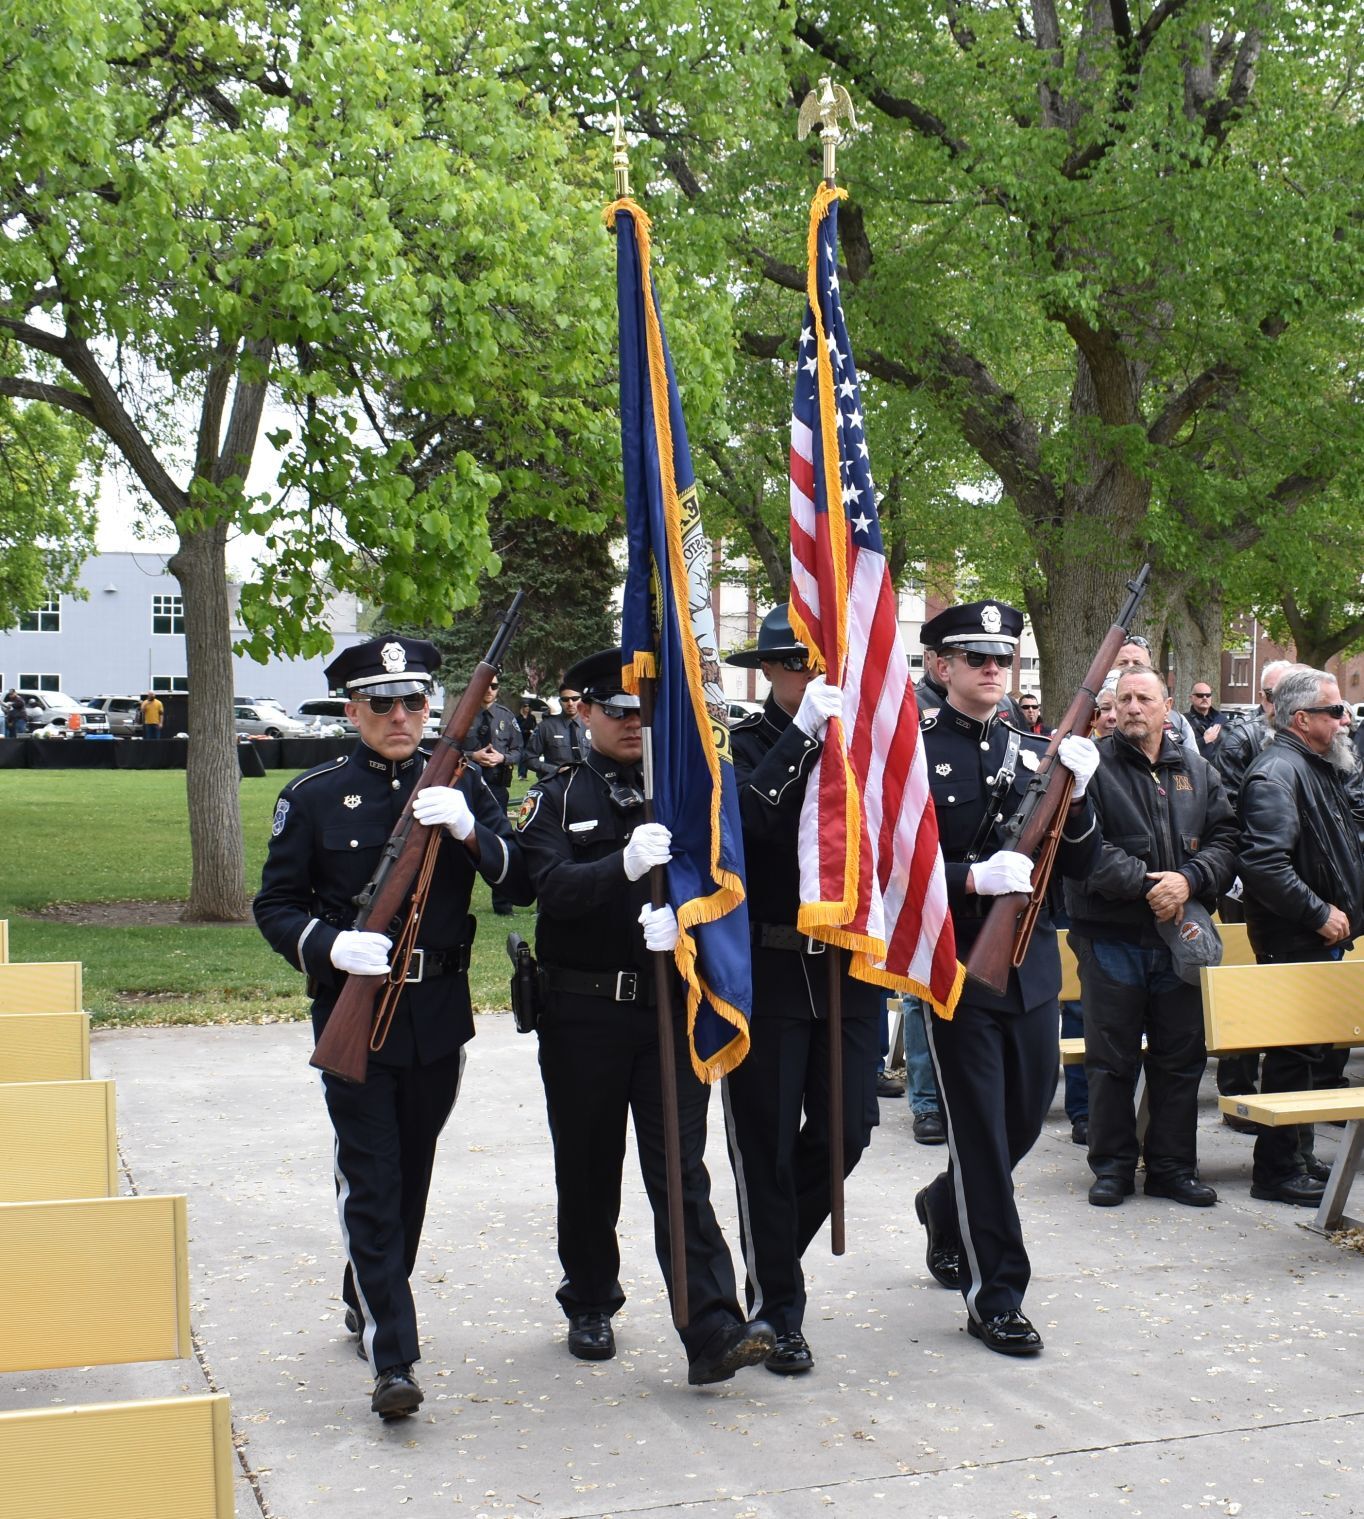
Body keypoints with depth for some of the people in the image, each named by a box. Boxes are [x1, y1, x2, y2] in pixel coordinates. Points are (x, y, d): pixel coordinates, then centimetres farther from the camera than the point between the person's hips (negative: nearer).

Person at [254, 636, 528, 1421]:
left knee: (412, 1177, 16)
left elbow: (522, 883, -3)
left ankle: (368, 1305, 37)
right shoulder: (314, 796, -2)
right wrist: (331, 945, -19)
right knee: (370, 1183, -6)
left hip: (439, 1013, 3)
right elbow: (276, 906, 0)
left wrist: (468, 830, -21)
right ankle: (393, 1355, -5)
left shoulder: (461, 785, 3)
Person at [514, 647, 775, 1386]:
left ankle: (713, 1332, -8)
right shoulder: (555, 798, 2)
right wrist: (625, 864, -35)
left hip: (672, 1005, 0)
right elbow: (554, 887, -15)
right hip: (584, 1012, 0)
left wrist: (683, 915, -24)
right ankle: (590, 1305, 31)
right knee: (588, 1167, 12)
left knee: (681, 1171, -4)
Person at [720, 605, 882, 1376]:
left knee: (847, 1128, 5)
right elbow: (744, 815, -22)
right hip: (766, 972, -3)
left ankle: (776, 1249, 32)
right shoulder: (746, 743, -2)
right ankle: (777, 1308, 17)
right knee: (768, 1143, 4)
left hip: (849, 966, 4)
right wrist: (803, 733, -24)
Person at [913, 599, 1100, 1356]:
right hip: (957, 964, -5)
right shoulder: (912, 752, -6)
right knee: (981, 1132, -1)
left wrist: (1074, 794, -10)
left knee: (1026, 1119, 16)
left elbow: (1081, 865, 7)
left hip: (1033, 960, 6)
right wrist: (973, 877, -25)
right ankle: (994, 1297, 11)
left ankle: (946, 1207, 45)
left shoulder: (1039, 751, 10)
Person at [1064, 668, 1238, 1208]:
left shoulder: (1198, 772, 11)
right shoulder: (1092, 767, -3)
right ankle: (1112, 1166, 15)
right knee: (1111, 1059, 4)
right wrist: (1144, 884, -20)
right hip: (1111, 937, -4)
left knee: (1181, 1057, 9)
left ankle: (1173, 1166, 21)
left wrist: (1189, 879, -13)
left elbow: (1224, 839, 5)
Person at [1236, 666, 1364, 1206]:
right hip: (1293, 941, -10)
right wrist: (1320, 913, -21)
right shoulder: (1276, 773, -18)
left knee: (1312, 1053, 16)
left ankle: (1297, 1156, 27)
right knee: (1295, 1055, -5)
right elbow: (1264, 863, -28)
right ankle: (1278, 1172, 4)